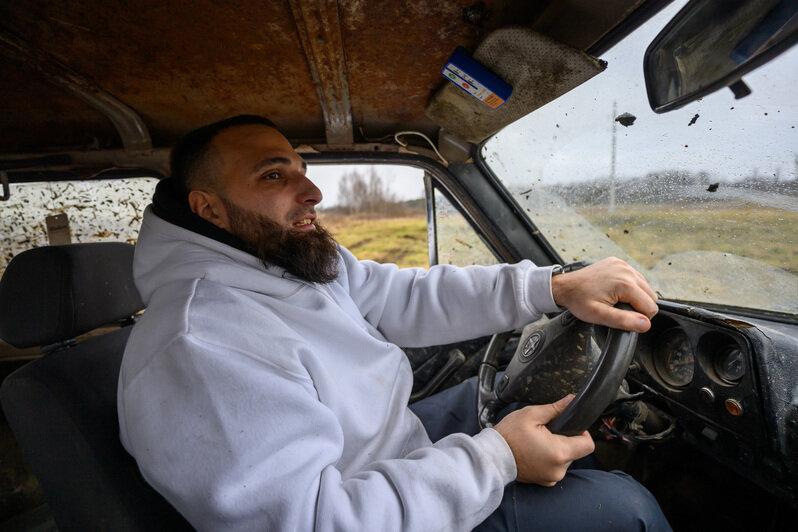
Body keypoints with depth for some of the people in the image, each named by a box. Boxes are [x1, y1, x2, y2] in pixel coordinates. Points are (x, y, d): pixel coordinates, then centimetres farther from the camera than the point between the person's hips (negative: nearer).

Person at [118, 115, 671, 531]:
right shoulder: (196, 348, -30)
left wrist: (556, 287, -15)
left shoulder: (309, 261, -2)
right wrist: (495, 458, -28)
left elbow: (407, 298, -6)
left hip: (401, 442, 8)